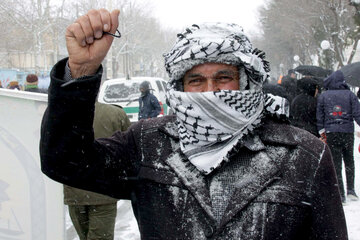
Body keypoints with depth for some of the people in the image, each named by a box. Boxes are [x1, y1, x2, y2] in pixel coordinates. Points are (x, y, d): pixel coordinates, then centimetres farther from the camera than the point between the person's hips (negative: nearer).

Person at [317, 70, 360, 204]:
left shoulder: (323, 96, 2)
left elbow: (319, 116, 4)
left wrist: (322, 132, 12)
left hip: (331, 133, 0)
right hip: (348, 132, 0)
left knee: (336, 163, 3)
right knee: (349, 162, 16)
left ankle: (341, 194, 0)